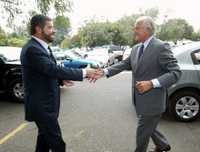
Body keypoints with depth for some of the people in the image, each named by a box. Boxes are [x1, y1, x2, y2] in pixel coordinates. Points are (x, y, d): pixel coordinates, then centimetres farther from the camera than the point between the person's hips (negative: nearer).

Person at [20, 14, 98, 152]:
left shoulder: (40, 47, 9)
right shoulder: (32, 49, -22)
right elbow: (54, 69, -30)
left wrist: (61, 79, -1)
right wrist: (84, 72, -25)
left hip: (44, 103, 10)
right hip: (41, 105, -10)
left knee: (45, 136, 25)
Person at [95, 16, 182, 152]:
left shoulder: (161, 47, -18)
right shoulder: (136, 48, 6)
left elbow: (176, 72, -21)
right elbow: (124, 64, 6)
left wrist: (152, 83, -31)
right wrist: (105, 72, -7)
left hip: (152, 101, -8)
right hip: (140, 99, 8)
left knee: (142, 132, 9)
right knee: (148, 126, 27)